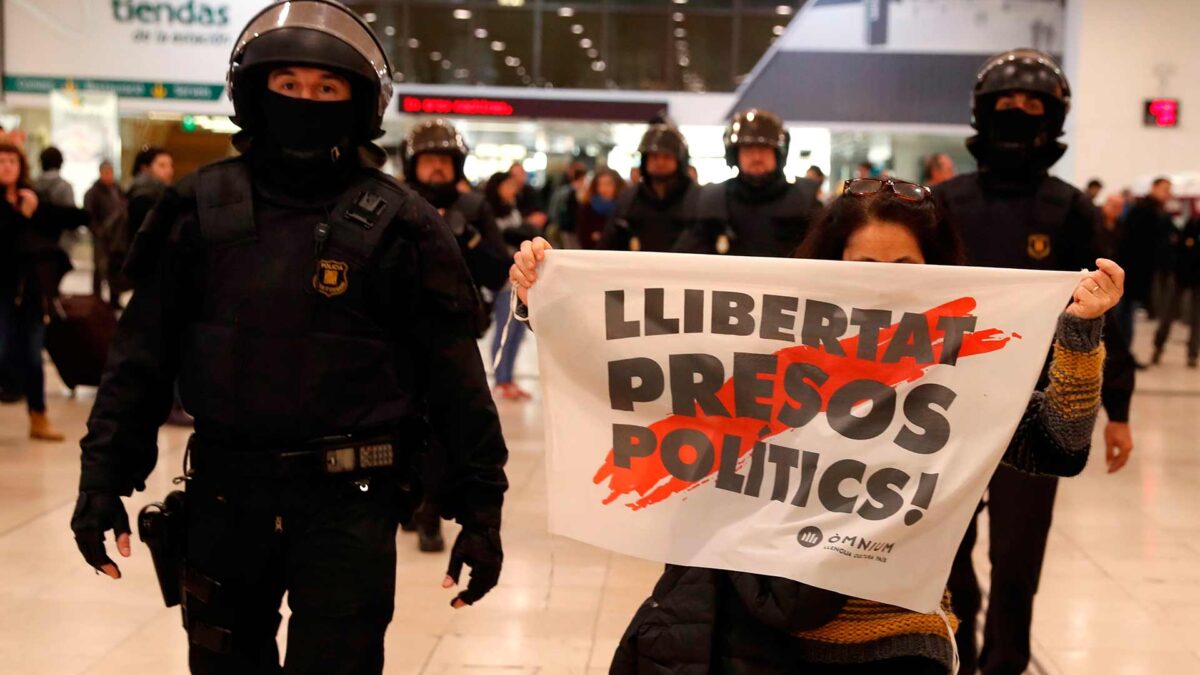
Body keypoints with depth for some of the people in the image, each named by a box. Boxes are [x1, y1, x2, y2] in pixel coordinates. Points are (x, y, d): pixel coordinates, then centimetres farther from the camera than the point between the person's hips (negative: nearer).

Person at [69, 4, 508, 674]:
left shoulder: (396, 222, -4)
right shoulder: (204, 208, 2)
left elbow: (453, 372, -4)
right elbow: (144, 350, 6)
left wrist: (480, 504, -5)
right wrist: (105, 471, 1)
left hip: (349, 500, -3)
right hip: (225, 491, 3)